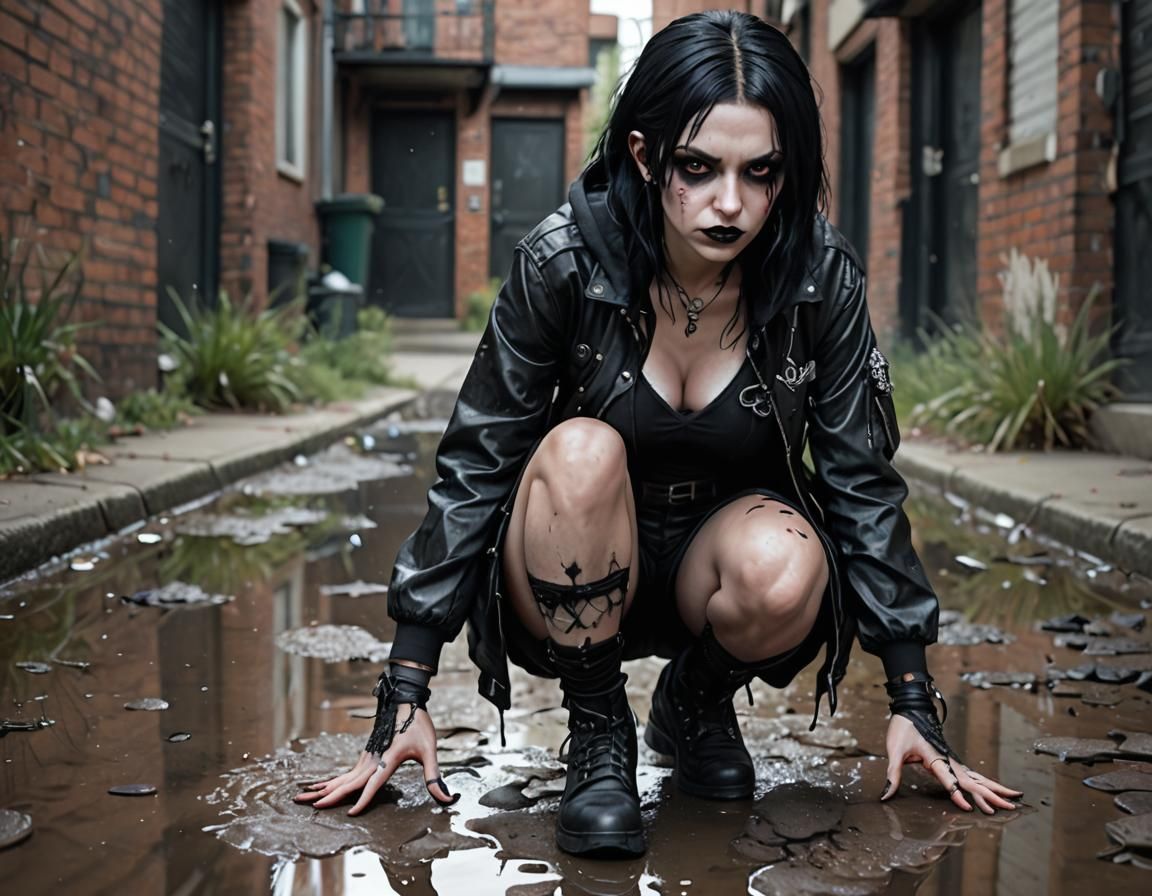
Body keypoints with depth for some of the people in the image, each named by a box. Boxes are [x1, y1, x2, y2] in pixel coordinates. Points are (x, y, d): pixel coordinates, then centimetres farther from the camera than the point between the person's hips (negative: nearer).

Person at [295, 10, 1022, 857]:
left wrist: (914, 702, -5)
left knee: (784, 567, -34)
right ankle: (598, 732, -10)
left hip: (720, 568, 1)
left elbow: (865, 480, -7)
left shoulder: (821, 277, -16)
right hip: (576, 580, -1)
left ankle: (697, 700, 2)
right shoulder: (565, 260, -19)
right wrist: (405, 697, -14)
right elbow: (473, 468, -14)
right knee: (581, 451, -33)